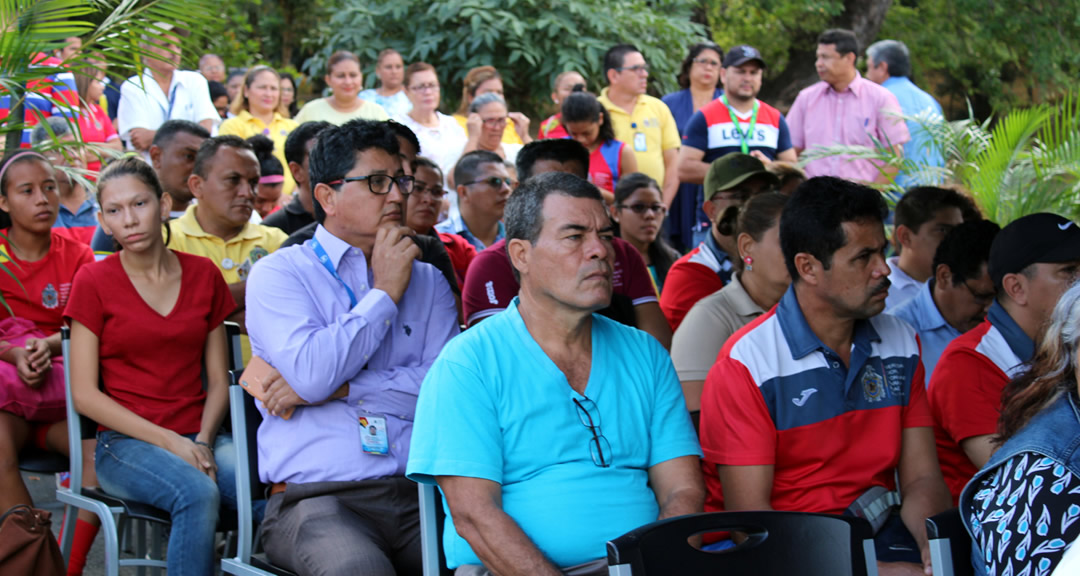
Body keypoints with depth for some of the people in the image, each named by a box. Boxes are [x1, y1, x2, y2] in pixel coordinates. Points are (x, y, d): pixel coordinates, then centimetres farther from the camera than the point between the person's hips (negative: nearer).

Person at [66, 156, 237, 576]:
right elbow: (85, 394, -3)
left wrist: (203, 441, -8)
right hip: (125, 443, -3)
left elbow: (219, 379, 12)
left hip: (200, 436, 3)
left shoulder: (203, 274, 12)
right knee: (198, 493, -36)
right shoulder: (92, 282, 2)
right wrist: (169, 442, -12)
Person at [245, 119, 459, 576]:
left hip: (420, 495, 3)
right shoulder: (278, 274, 8)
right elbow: (311, 374, -11)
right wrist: (385, 292, 0)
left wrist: (337, 388, -5)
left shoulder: (427, 281, 19)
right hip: (315, 499, -3)